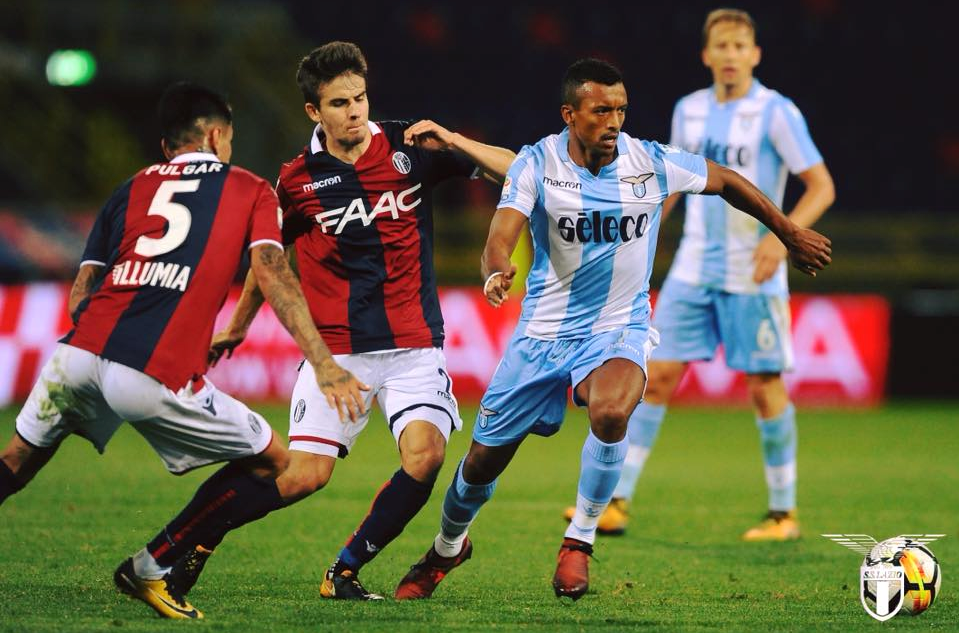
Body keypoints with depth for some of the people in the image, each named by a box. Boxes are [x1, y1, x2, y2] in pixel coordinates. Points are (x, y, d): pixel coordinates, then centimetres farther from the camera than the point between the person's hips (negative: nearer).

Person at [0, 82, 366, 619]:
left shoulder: (131, 188, 24)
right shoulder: (250, 191, 16)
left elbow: (79, 297, 20)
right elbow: (272, 275, 0)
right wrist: (323, 364, -6)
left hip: (78, 354, 4)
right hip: (158, 380, -4)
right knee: (272, 464, 14)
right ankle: (156, 567, 10)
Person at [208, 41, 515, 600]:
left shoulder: (411, 148, -1)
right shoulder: (298, 180, -2)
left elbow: (515, 171, 1)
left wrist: (451, 141, -15)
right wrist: (238, 325, 25)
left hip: (413, 344, 1)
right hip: (334, 349, -1)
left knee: (425, 455, -22)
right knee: (305, 476, -11)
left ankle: (346, 570, -4)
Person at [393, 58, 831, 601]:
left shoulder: (651, 162, -10)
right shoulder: (538, 163, -12)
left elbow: (726, 181, 7)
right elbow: (501, 236, -24)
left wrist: (791, 235, 16)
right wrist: (498, 272, -48)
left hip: (619, 329, -1)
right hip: (545, 329, 1)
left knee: (610, 413, -35)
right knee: (484, 459, 6)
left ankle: (579, 542, -12)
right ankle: (447, 549, 40)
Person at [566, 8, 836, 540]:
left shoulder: (776, 113, -8)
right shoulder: (689, 111, 8)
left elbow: (821, 187, -8)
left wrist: (782, 237, -22)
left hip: (752, 276, -4)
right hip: (693, 270, 4)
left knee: (764, 387, 0)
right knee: (658, 374, -1)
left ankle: (784, 512, 12)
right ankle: (616, 503, 0)